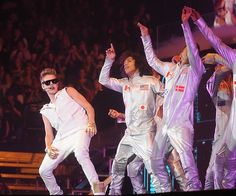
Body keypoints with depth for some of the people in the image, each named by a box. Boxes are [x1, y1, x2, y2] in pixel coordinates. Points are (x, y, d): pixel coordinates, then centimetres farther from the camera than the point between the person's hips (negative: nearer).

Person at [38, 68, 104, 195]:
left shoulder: (68, 91, 13)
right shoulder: (46, 111, 24)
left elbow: (89, 107, 4)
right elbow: (48, 135, 23)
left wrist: (91, 123, -15)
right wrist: (48, 148, 1)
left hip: (79, 131, -6)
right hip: (62, 139, 6)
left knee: (81, 154, -39)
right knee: (44, 170, 2)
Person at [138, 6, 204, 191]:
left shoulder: (194, 70, -1)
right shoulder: (170, 68, 18)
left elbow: (193, 50, -17)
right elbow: (152, 60, 31)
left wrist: (185, 23, -24)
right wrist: (146, 37, 28)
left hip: (181, 123, -8)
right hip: (165, 124, 8)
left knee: (187, 159, -25)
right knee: (156, 160, 13)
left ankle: (195, 188, -26)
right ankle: (165, 189, 24)